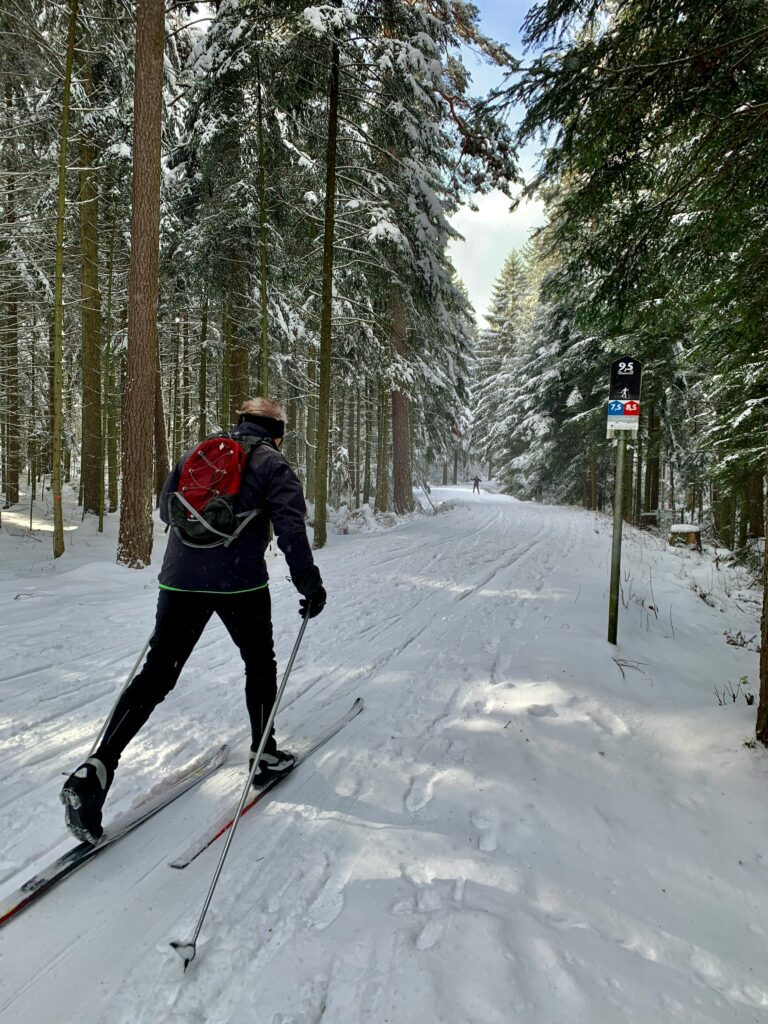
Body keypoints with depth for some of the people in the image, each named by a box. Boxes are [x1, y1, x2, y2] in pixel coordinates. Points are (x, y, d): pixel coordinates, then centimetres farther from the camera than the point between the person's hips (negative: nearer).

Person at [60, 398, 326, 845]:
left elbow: (167, 510, 24)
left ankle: (98, 767, -4)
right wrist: (310, 583, -6)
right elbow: (291, 527, -11)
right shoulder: (273, 465, 1)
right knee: (260, 663, 18)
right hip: (240, 581, -3)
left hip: (182, 577, 4)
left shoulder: (195, 453, 15)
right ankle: (264, 754, 28)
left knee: (157, 673, 7)